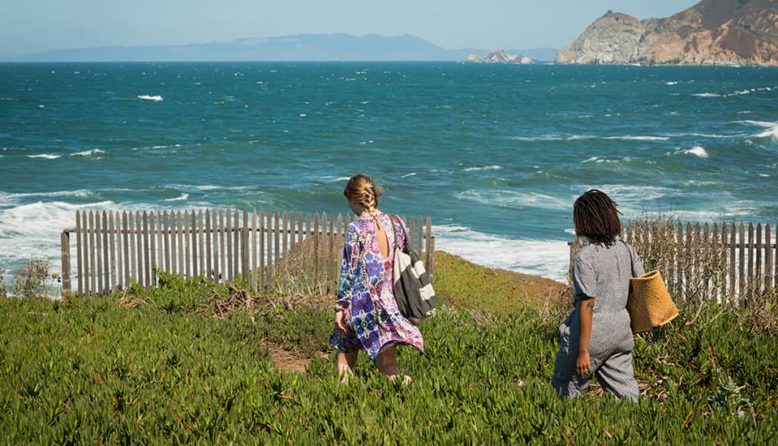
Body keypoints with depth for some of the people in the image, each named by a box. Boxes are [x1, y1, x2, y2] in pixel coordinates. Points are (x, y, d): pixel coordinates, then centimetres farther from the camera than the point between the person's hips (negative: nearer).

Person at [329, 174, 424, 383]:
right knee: (386, 354, 8)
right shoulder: (396, 223, 4)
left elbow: (348, 272, -10)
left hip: (364, 302, -5)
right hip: (391, 301, 5)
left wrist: (340, 307, -3)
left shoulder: (356, 228, -11)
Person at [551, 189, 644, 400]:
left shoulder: (585, 257, -17)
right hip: (620, 331, 7)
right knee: (624, 390, 11)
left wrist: (583, 351, -15)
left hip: (593, 335, -7)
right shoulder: (626, 250, 3)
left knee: (566, 391, 8)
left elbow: (587, 305, -18)